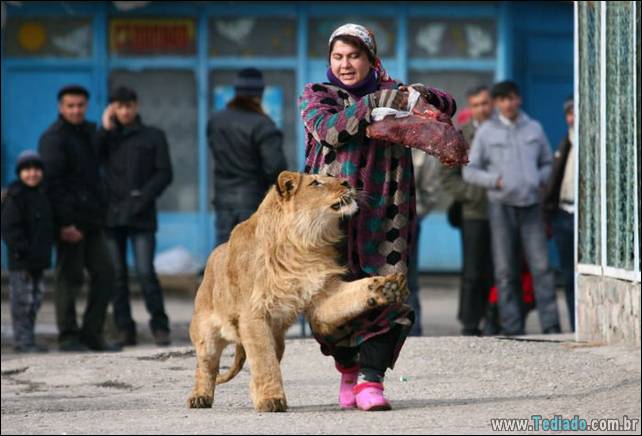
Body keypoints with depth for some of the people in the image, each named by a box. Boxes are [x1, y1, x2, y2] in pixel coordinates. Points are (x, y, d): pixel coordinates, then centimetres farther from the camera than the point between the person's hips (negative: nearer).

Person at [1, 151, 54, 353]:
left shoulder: (42, 195, 14)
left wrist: (46, 249, 14)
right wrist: (23, 249, -23)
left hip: (38, 260, 8)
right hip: (20, 260, -8)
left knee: (35, 300, 12)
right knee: (22, 300, -5)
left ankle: (28, 341, 20)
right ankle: (23, 340, -1)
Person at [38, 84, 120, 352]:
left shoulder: (90, 132, 17)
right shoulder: (53, 138, -8)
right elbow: (52, 182, -15)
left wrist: (101, 213, 9)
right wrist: (65, 223, -21)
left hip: (92, 220, 8)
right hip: (70, 222, -8)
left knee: (104, 274, 5)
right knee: (70, 278, -2)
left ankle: (92, 334, 10)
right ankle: (68, 337, 5)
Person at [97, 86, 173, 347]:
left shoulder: (153, 137, 9)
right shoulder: (106, 138, 15)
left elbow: (164, 173, 3)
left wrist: (144, 196, -11)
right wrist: (105, 130, -5)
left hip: (141, 216, -3)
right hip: (111, 214, 3)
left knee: (145, 271, -12)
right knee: (116, 275, 1)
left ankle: (159, 327, -5)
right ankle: (124, 329, 6)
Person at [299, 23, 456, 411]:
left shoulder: (392, 94, 16)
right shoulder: (317, 96, 10)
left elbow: (447, 106, 15)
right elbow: (328, 129, -10)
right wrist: (374, 105, -19)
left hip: (383, 212, 1)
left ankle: (370, 380, -14)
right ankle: (348, 369, 24)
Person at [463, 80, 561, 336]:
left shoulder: (534, 128, 10)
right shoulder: (486, 131, 5)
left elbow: (547, 163, 19)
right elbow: (470, 171, 6)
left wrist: (538, 179, -1)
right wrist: (494, 180, -9)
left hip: (530, 204, 1)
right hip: (501, 205, -1)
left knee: (541, 266, -7)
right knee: (505, 271, 0)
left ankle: (551, 325, -7)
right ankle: (512, 328, 4)